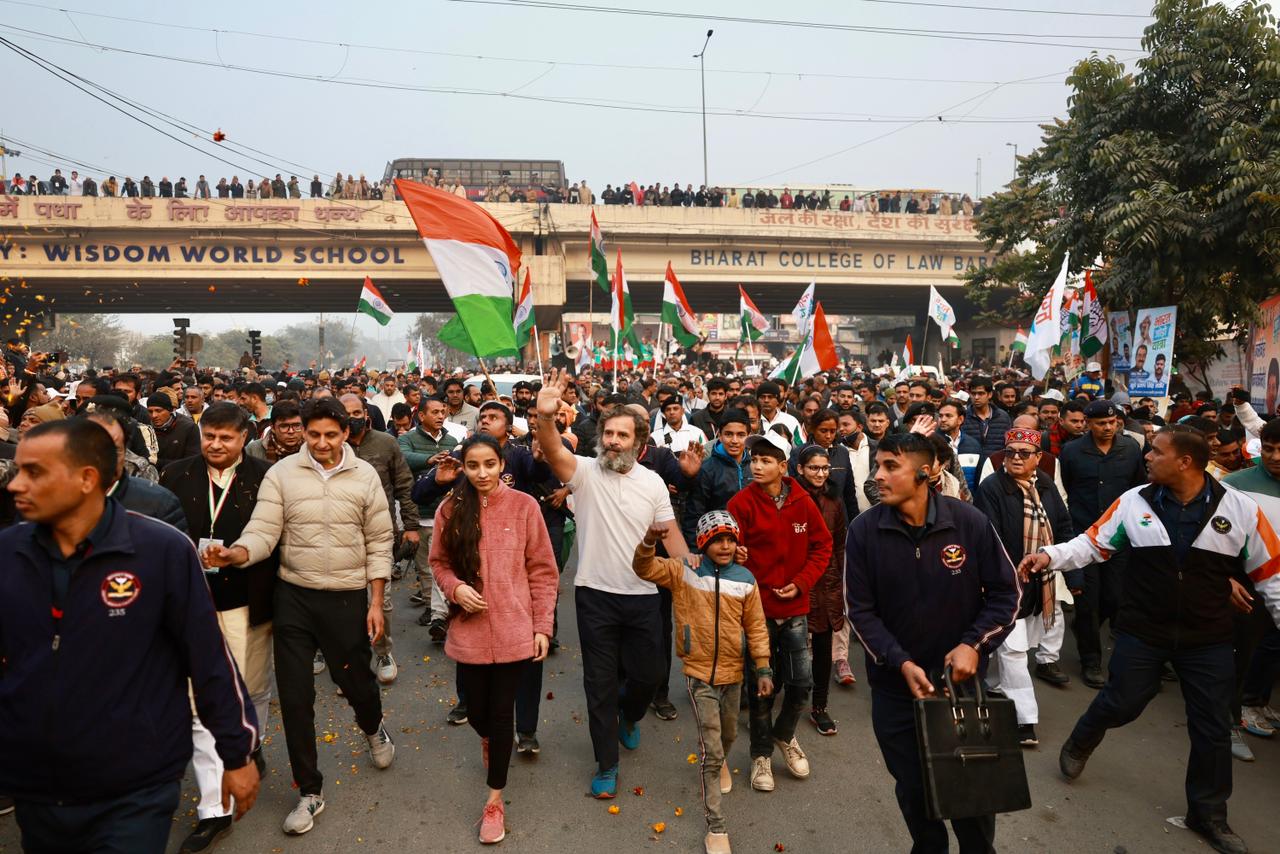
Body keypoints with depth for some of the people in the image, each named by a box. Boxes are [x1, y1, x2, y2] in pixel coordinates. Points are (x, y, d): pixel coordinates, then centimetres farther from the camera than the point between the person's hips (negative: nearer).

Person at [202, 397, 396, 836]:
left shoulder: (365, 475, -4)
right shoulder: (281, 473, -5)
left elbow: (378, 542, 0)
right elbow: (263, 533, -10)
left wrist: (376, 602, -1)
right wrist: (233, 554, -32)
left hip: (347, 597, 0)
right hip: (293, 597, 1)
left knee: (354, 679, 12)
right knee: (294, 695, 6)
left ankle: (373, 727, 49)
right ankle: (310, 791, 25)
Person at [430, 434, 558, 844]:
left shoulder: (523, 506, -8)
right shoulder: (450, 509, -4)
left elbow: (543, 570, -4)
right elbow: (440, 562, 9)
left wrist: (543, 626, -5)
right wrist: (456, 588, -12)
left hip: (513, 630, -2)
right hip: (468, 630, 2)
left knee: (502, 711, 7)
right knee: (476, 711, 15)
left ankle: (495, 800, 27)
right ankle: (489, 740, 53)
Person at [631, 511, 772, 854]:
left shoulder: (745, 579, -4)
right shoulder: (684, 570, -10)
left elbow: (756, 627, 2)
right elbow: (645, 569, -16)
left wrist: (763, 668, 2)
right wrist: (648, 543, -36)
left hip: (733, 673, 3)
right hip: (700, 673, -3)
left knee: (728, 735, 25)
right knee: (711, 748, -3)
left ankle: (720, 763, 61)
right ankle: (716, 826, 9)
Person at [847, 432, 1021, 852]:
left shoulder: (970, 522, -13)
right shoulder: (864, 530, -12)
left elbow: (1006, 592, -2)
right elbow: (861, 610, -7)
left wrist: (973, 644, -14)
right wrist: (901, 663, -17)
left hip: (962, 680, 0)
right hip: (895, 685, 1)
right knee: (913, 788, 16)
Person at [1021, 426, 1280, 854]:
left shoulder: (1241, 508, -9)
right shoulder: (1133, 501, -8)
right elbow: (1092, 544, -3)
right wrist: (1050, 555, -18)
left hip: (1210, 640, 1)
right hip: (1142, 631, -1)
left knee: (1212, 728, 12)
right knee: (1120, 703, 10)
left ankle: (1208, 813, 33)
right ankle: (1079, 744, 42)